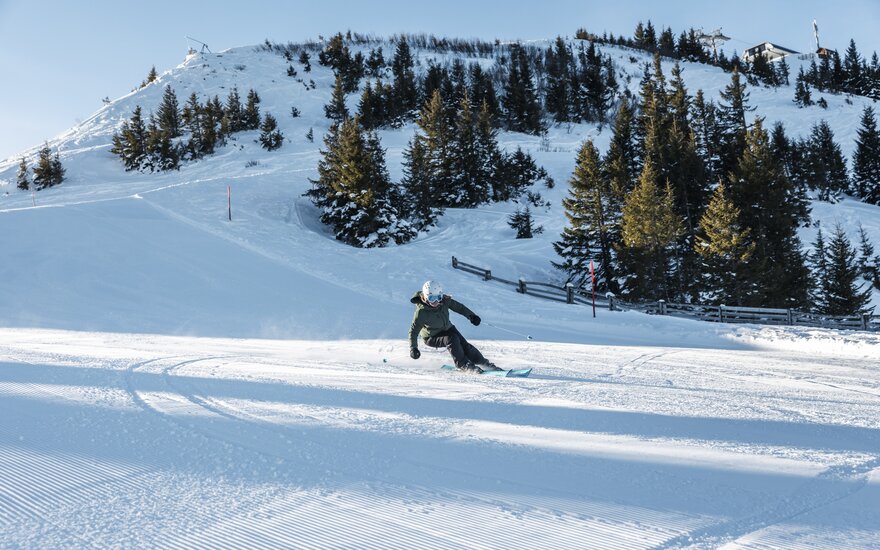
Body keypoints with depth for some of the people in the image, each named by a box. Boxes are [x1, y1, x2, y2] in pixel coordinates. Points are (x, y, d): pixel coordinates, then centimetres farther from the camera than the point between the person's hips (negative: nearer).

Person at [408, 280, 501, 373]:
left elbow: (458, 307, 1)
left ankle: (484, 363, 2)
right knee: (452, 339, -29)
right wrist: (413, 348, -39)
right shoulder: (421, 312, -30)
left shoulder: (444, 300, -17)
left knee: (464, 344, -11)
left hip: (447, 329, 5)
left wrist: (471, 315, 0)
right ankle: (464, 365, -19)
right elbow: (414, 330, -28)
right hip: (432, 338, -4)